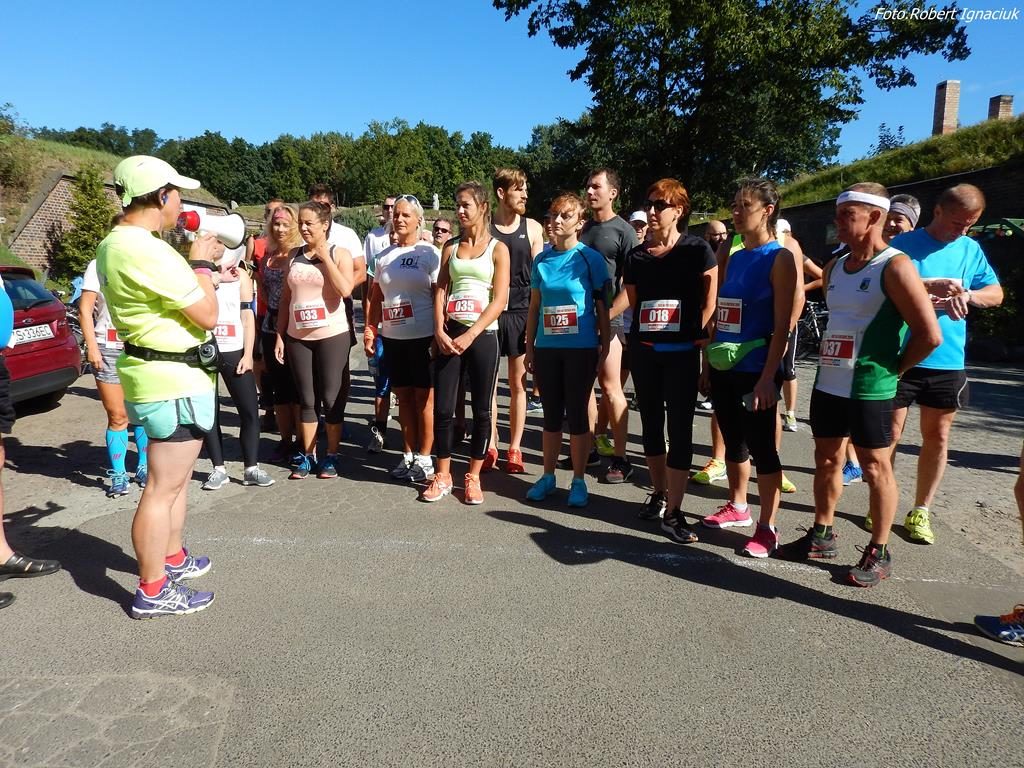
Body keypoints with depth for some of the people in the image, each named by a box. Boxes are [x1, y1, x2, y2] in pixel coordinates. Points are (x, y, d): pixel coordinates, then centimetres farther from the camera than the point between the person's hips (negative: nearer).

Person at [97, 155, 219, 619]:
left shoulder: (113, 244, 11)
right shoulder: (148, 251, -22)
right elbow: (208, 315, -18)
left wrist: (197, 269, 17)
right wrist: (200, 263, -5)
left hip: (155, 374, 11)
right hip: (174, 381, -11)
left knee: (176, 478, 23)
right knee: (163, 488, -2)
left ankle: (172, 558, 37)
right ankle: (152, 592, 10)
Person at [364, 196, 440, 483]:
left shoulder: (430, 254, -3)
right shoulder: (383, 256, 12)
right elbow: (376, 297, 16)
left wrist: (439, 334, -11)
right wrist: (369, 329, 8)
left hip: (423, 336, -5)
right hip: (392, 337, 5)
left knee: (424, 397, 1)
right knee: (403, 396, 11)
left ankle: (424, 458, 10)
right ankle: (408, 455, 21)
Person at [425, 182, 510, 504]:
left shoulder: (498, 249, 2)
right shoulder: (450, 247, 12)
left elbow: (499, 300, -6)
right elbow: (440, 290, 7)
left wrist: (470, 336, -14)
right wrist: (439, 331, -9)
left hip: (482, 336, -3)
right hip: (449, 335, 3)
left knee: (481, 410, 4)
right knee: (442, 407, 2)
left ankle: (473, 477, 17)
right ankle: (442, 476, 16)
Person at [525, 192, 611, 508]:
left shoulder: (591, 258, -4)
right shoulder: (542, 260, 7)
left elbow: (602, 308, -2)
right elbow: (534, 307, 12)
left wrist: (605, 348, -4)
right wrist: (529, 347, 10)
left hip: (581, 349, -4)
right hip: (547, 349, 4)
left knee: (577, 414, 4)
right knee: (551, 414, 12)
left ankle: (578, 481, 17)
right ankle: (548, 476, 24)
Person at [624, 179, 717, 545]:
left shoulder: (697, 250, -3)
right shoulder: (636, 256, 8)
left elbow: (709, 301, -1)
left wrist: (696, 332, -5)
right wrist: (645, 330, 6)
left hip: (682, 352, -4)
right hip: (643, 350, 4)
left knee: (680, 429, -3)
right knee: (651, 423, 11)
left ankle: (673, 512, 2)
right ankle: (659, 493, 28)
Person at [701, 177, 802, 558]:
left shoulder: (781, 258, -8)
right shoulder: (734, 259, 13)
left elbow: (783, 325, -14)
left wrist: (768, 377, -19)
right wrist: (709, 363, 13)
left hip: (755, 371, -7)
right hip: (724, 369, 7)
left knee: (762, 449, 1)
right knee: (733, 442, 18)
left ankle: (767, 528, 12)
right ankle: (737, 507, 35)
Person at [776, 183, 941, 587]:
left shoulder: (895, 266, -13)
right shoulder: (835, 267, 10)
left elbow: (929, 334, -16)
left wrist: (892, 370, -6)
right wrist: (830, 363, 11)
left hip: (869, 389, -7)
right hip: (827, 383, 7)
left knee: (875, 467, 4)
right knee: (826, 460, 15)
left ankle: (879, 553, 17)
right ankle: (821, 536, 29)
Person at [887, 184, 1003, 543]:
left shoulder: (971, 249, 10)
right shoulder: (905, 244, -5)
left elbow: (996, 293, 10)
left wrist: (967, 295, -11)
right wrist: (932, 286, -26)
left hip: (947, 361, 4)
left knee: (937, 437, 9)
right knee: (890, 434, 4)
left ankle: (921, 511, 21)